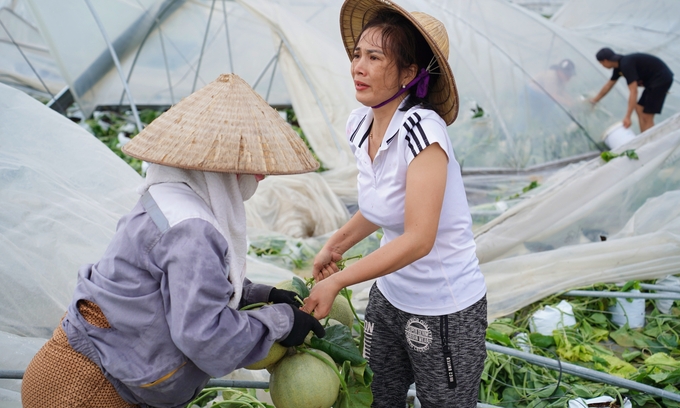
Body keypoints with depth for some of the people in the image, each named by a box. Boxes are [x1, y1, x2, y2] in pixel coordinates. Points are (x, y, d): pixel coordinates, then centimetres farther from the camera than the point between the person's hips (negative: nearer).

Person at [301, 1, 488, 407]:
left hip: (445, 311, -7)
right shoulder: (360, 125, -3)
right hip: (389, 296, 7)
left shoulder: (421, 129, -26)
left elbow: (418, 239, -29)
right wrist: (336, 244, 6)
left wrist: (337, 282, -23)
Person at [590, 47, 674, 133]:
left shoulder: (626, 65, -23)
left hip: (661, 80, -10)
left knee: (647, 117, -8)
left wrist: (627, 117, -27)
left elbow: (633, 92, -27)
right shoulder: (618, 66, 8)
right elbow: (608, 86, 25)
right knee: (639, 109, 13)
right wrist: (594, 101, 34)